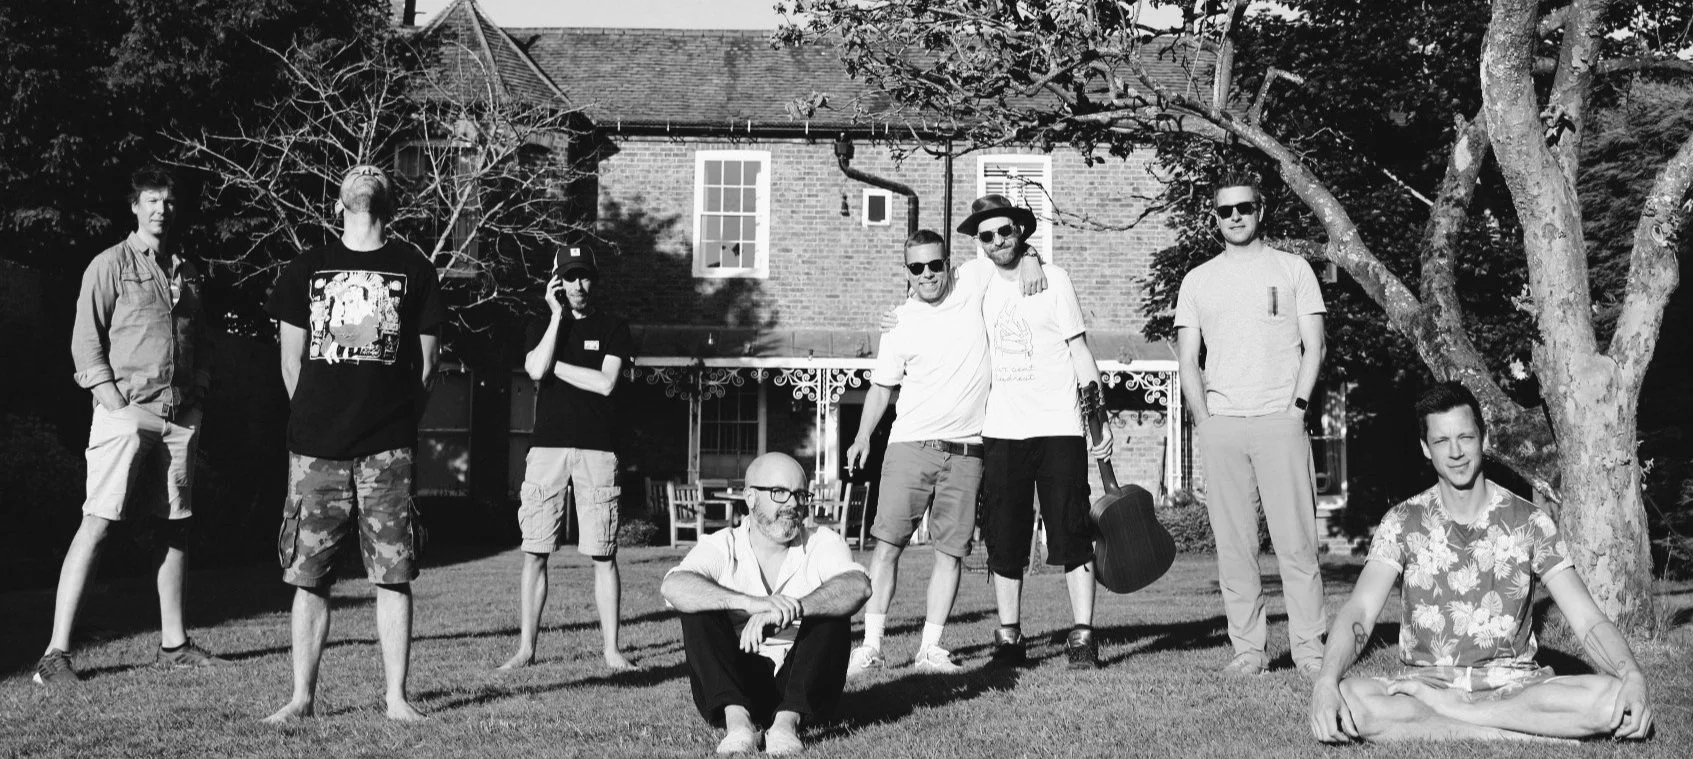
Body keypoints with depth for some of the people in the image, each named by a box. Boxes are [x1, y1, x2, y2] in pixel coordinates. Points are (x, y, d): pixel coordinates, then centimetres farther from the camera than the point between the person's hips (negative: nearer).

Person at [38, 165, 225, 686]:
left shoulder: (188, 272, 16)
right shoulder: (110, 266, 0)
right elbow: (85, 342, -5)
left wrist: (196, 396, 9)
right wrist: (119, 405, -12)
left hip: (179, 414, 6)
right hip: (126, 412, -6)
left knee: (174, 525, 9)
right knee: (97, 522, -10)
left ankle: (173, 643, 17)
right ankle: (56, 653, -10)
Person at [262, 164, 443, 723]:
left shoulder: (413, 268, 7)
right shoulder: (307, 268, 10)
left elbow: (425, 364, 9)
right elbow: (291, 359, 13)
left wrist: (396, 423, 9)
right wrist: (313, 420, 12)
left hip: (387, 448, -1)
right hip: (315, 447, 1)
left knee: (393, 575, -1)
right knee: (308, 575, 2)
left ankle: (396, 697, 6)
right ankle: (302, 697, 10)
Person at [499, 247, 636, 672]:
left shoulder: (612, 329, 9)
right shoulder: (542, 328, 14)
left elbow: (605, 382, -5)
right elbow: (536, 369, -7)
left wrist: (554, 365, -1)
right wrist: (558, 315, -5)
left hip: (597, 449, -2)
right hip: (547, 446, 2)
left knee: (602, 554, -2)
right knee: (534, 552, 0)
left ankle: (611, 649, 3)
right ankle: (526, 648, 7)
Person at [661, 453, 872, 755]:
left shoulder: (823, 543, 2)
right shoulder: (723, 546, 0)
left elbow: (858, 586, -21)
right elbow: (673, 587, -22)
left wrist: (789, 611, -38)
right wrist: (751, 602, -38)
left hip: (800, 686, 0)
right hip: (734, 687, 0)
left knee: (831, 608, -21)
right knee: (700, 609, -20)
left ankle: (788, 720, -30)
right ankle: (737, 719, -33)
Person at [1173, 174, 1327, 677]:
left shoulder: (1292, 269, 10)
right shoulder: (1197, 281, 15)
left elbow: (1313, 346, 6)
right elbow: (1187, 357, 13)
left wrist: (1297, 406, -6)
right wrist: (1203, 421, 0)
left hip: (1280, 422, -2)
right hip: (1221, 426, 2)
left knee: (1296, 541, -6)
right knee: (1233, 545, 0)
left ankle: (1310, 649, -3)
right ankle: (1247, 649, 5)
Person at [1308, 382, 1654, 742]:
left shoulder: (1529, 523, 3)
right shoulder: (1402, 524, 1)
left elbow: (1588, 620, -3)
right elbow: (1358, 610, -12)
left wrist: (1633, 676, -25)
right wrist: (1326, 681, -33)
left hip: (1513, 686, 1)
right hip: (1426, 682, -1)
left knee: (1610, 698, -29)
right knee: (1348, 699, -33)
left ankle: (1444, 712, -20)